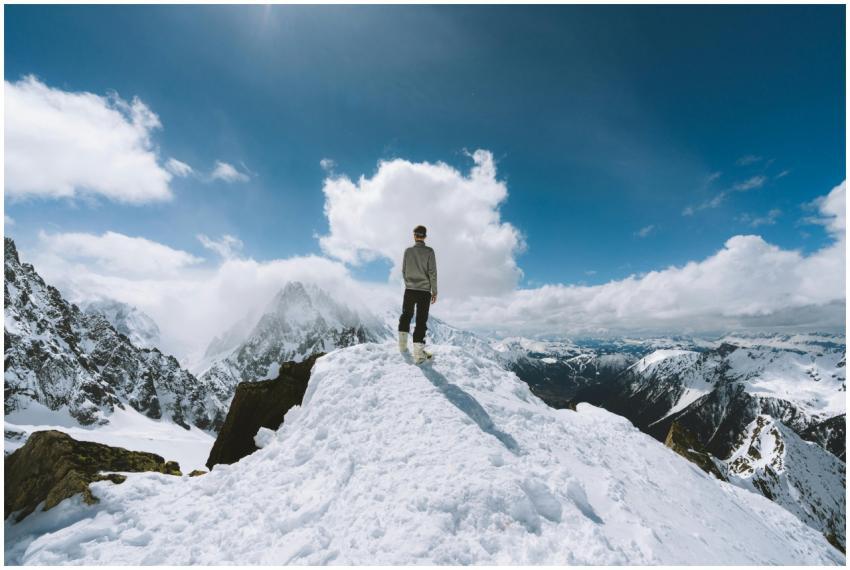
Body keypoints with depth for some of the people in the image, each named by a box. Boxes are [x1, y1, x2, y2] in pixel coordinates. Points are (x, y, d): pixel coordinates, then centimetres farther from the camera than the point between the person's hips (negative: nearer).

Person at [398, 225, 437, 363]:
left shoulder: (408, 251, 1)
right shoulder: (429, 251, -6)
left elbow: (404, 271, 6)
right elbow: (432, 272, -8)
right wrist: (434, 291, -2)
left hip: (409, 290, 2)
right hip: (424, 291, -2)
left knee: (406, 315, 21)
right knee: (421, 320, 1)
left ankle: (402, 345, 24)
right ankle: (418, 353, -2)